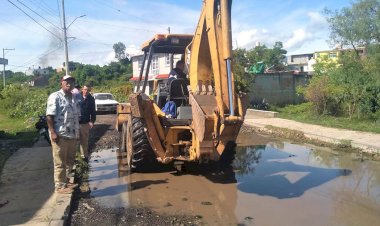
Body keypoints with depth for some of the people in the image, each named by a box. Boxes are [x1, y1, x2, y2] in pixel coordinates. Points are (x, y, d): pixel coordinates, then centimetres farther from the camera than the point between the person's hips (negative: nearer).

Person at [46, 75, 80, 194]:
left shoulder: (73, 98, 15)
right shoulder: (55, 97, -8)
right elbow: (49, 116, -14)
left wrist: (77, 133, 18)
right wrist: (53, 132, -20)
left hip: (72, 135, 8)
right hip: (60, 135, -8)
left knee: (69, 161, 16)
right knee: (60, 162, 0)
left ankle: (65, 181, 30)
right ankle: (60, 186, 9)